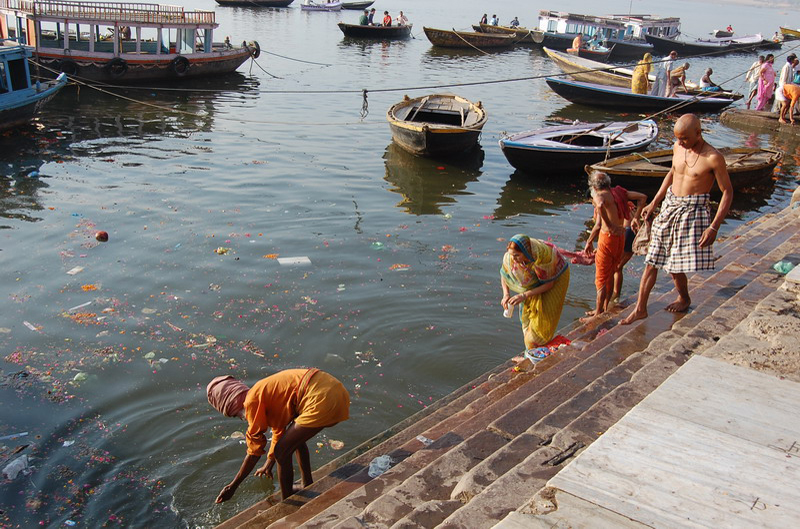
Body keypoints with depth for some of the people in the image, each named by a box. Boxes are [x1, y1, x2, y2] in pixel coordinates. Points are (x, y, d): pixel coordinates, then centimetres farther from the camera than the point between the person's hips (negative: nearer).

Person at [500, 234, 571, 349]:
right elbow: (504, 273, -6)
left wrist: (525, 295, -34)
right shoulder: (510, 255, -27)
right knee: (528, 315, 8)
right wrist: (506, 294, -20)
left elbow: (549, 284, -28)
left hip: (555, 277, -5)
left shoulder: (542, 255, -42)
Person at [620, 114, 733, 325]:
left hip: (692, 212, -6)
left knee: (675, 266, 2)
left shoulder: (713, 158, -17)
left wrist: (714, 226, -17)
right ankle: (640, 309, 15)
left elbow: (727, 192, -11)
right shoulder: (678, 148, 1)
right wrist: (654, 203, 20)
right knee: (652, 261, 7)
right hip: (669, 206, 6)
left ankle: (684, 299, 33)